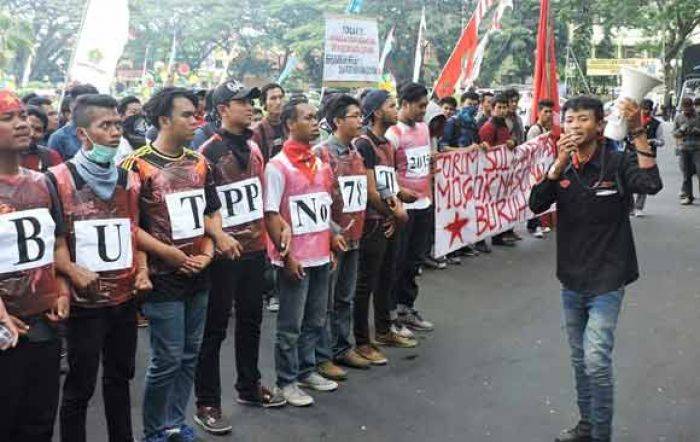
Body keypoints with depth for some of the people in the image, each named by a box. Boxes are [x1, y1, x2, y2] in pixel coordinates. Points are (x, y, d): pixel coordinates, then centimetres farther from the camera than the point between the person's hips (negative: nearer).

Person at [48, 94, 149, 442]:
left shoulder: (129, 180, 8)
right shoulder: (58, 179, -10)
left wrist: (142, 270, 4)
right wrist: (74, 271, -20)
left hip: (125, 298, 6)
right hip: (84, 302, -5)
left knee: (120, 376, 18)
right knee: (80, 385, 5)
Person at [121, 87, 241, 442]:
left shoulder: (199, 163, 8)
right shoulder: (137, 165, -12)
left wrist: (209, 248, -1)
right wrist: (169, 253, -17)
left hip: (198, 277, 6)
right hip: (162, 278, -6)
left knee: (189, 355, 14)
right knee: (167, 360, 0)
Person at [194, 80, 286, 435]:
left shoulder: (254, 148, 9)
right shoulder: (208, 152, -13)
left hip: (255, 249, 7)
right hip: (223, 253, -7)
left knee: (251, 320, 18)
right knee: (215, 328, 2)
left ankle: (249, 387, 34)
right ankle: (207, 404, 12)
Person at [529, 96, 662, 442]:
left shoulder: (617, 162, -9)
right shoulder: (562, 167, 3)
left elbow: (651, 184, -29)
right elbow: (536, 204, -12)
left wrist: (637, 131, -34)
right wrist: (560, 163, -23)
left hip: (607, 280, -5)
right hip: (571, 280, 5)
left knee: (596, 361, -11)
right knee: (579, 359, 16)